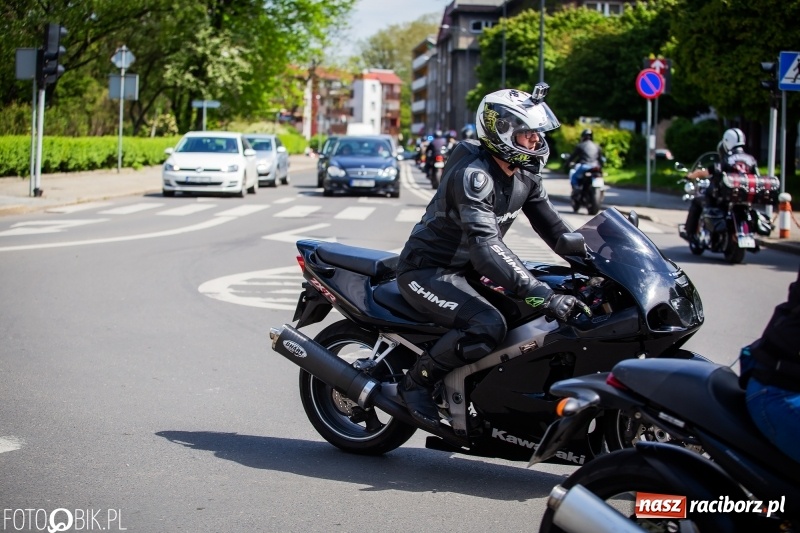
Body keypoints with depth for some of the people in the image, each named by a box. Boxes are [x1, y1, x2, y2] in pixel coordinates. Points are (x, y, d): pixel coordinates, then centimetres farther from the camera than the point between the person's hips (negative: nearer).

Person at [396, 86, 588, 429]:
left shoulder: (525, 174, 3)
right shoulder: (473, 173, -27)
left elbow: (551, 225, 7)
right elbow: (484, 246, -38)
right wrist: (542, 295, -46)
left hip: (466, 268, 9)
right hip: (426, 271, -9)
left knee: (539, 311, 3)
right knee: (487, 326, -31)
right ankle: (417, 381, -11)